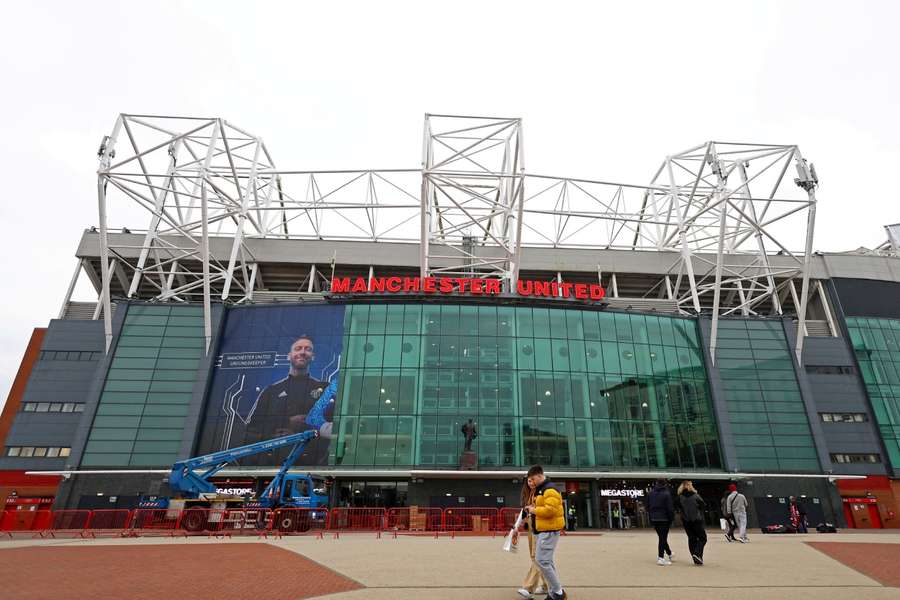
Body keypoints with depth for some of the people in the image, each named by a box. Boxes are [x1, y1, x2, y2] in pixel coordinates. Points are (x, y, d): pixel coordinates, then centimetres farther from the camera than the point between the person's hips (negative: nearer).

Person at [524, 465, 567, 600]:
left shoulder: (550, 490, -16)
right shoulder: (540, 490, 17)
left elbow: (550, 510, -26)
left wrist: (534, 510, -15)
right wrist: (533, 509, 7)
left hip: (549, 530, -10)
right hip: (544, 530, 11)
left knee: (541, 560, -10)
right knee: (547, 561, 14)